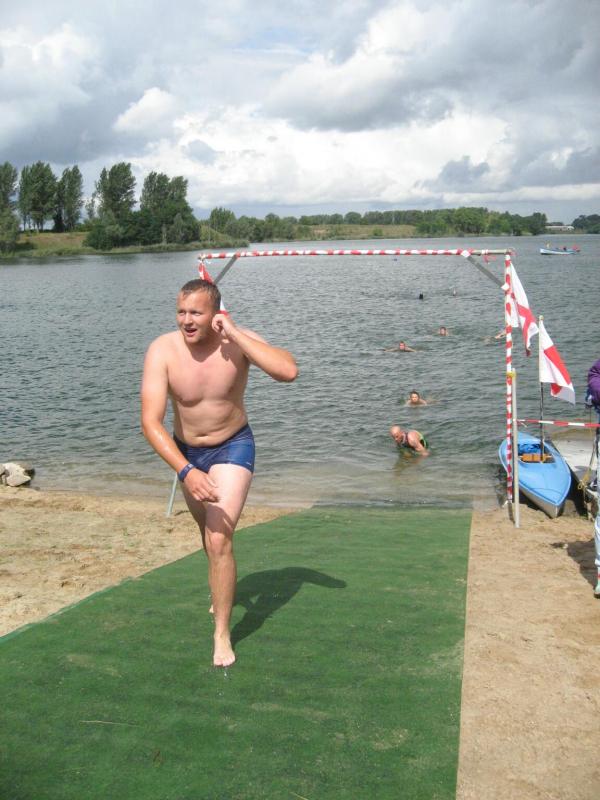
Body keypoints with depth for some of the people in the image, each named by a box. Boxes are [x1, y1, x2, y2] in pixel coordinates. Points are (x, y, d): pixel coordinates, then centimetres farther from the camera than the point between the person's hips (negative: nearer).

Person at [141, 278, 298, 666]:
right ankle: (222, 589, 56)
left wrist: (234, 332, -38)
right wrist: (187, 472, -40)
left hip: (232, 448, -3)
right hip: (185, 452, 3)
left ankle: (222, 635, 1)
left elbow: (289, 371, -40)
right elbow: (151, 421, -29)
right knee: (208, 529, 25)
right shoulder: (163, 350, -23)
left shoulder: (238, 341, -23)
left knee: (219, 539, -16)